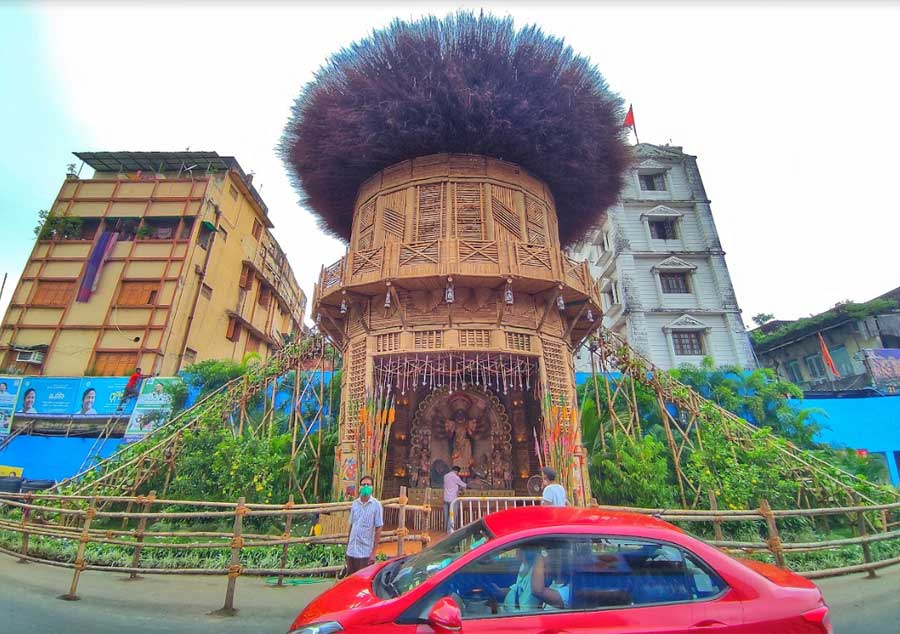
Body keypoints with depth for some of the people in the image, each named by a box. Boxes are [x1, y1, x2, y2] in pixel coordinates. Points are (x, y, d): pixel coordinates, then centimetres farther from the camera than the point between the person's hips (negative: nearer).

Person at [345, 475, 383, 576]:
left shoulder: (376, 505, -9)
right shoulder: (354, 503, 4)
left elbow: (378, 529, -8)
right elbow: (351, 525, 12)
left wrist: (373, 552, -10)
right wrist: (348, 545, 12)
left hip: (366, 552, -4)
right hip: (351, 551, 4)